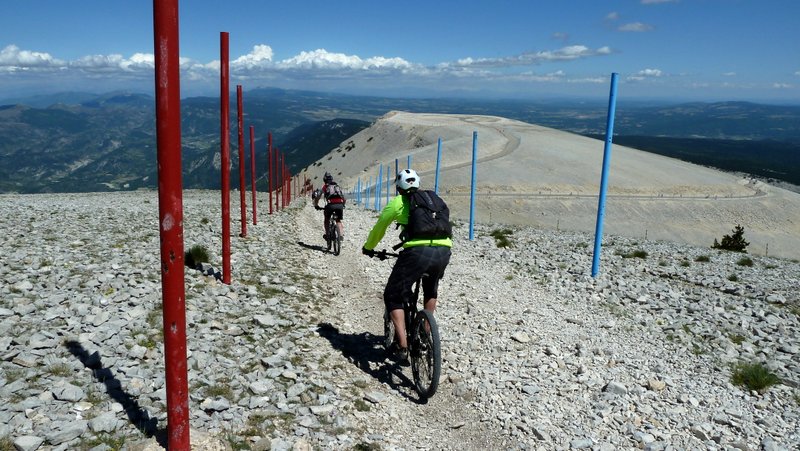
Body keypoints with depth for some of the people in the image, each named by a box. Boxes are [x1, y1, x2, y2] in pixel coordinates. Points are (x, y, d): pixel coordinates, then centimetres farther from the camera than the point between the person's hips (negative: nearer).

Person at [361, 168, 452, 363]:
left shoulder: (397, 202, 15)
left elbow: (379, 228, 25)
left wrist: (368, 248, 43)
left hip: (418, 251, -5)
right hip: (444, 250, 5)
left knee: (393, 297, 11)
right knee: (431, 291, 34)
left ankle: (402, 347, 0)